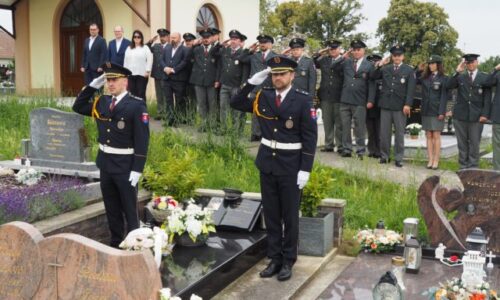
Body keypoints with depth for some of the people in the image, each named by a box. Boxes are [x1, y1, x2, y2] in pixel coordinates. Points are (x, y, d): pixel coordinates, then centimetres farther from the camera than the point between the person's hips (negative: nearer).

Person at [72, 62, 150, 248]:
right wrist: (93, 85, 4)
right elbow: (78, 107, 15)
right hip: (105, 163, 6)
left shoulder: (136, 106, -13)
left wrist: (137, 170, -18)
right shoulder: (102, 102, 7)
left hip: (125, 165, -6)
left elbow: (142, 140, -15)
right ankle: (116, 243, 28)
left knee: (129, 208, 4)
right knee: (111, 208, 16)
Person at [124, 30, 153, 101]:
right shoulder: (129, 48, 17)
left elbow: (149, 60, -5)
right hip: (130, 74, 4)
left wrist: (147, 71, -12)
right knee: (132, 94, 1)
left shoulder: (145, 48, 2)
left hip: (141, 74, -4)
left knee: (141, 94, -4)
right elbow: (126, 61, 17)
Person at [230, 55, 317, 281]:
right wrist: (252, 82, -4)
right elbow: (235, 103, 8)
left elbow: (310, 137, -10)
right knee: (271, 214, 11)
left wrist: (305, 169, -14)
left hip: (291, 166, -4)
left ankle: (288, 261, 20)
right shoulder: (263, 97, 3)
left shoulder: (303, 100, -10)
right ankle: (275, 258, 24)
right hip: (267, 163, 4)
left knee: (290, 215, 7)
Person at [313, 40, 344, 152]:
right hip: (325, 96, 4)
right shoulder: (323, 60, 12)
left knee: (339, 123, 2)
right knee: (327, 122, 8)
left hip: (339, 96, -4)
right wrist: (321, 52, 8)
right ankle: (329, 144, 15)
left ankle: (340, 146, 8)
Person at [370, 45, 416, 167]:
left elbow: (411, 89, -4)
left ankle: (398, 158, 9)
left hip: (400, 107, -2)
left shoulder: (409, 70, 2)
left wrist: (408, 104, -13)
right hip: (385, 105, 3)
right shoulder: (385, 68, 11)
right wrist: (379, 65, -4)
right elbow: (372, 77, 9)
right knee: (384, 132, 7)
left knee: (399, 133, 3)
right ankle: (384, 156, 17)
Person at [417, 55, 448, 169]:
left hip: (436, 111, -4)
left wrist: (442, 112, -12)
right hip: (426, 111, 4)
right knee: (428, 136, 5)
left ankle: (436, 161, 0)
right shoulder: (424, 78, 10)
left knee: (436, 136, -2)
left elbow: (444, 96, -7)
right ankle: (430, 160, 9)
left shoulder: (443, 79, -3)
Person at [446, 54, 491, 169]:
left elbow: (487, 98, 1)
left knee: (474, 143, 1)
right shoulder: (460, 77, 12)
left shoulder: (484, 77, 6)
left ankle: (473, 167, 7)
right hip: (460, 115, 2)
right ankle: (463, 166, 12)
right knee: (462, 143, 5)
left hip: (476, 116, -2)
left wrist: (485, 114, -8)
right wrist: (457, 72, -10)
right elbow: (448, 86, -5)